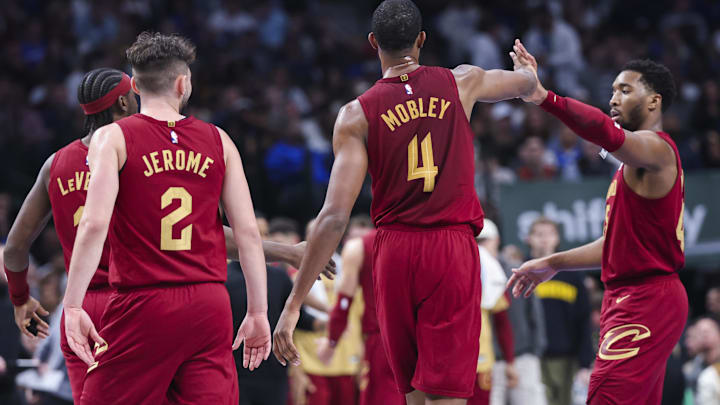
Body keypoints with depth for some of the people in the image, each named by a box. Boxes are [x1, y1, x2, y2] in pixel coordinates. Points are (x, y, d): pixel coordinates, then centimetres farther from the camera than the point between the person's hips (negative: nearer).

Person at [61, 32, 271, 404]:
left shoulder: (113, 139, 0)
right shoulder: (218, 141, 9)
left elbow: (94, 224, -13)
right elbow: (247, 232, 6)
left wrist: (73, 305, -13)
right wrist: (258, 313, 11)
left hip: (143, 305, -3)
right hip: (210, 305, 3)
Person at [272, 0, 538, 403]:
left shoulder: (357, 116, -2)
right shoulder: (461, 83, 4)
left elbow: (335, 216, -10)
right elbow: (527, 83, 28)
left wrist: (294, 304, -8)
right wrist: (525, 66, 54)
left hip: (395, 251, 1)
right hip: (454, 249, -1)